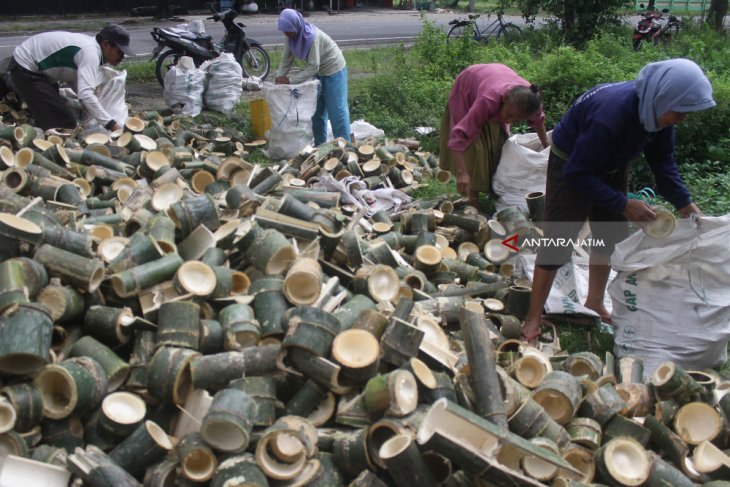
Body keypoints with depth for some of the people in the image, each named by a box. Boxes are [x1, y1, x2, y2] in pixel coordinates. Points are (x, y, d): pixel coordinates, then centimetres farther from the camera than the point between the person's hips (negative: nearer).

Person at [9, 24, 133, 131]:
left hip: (36, 67, 10)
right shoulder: (90, 52, -29)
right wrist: (111, 124, -44)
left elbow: (72, 78, 7)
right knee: (65, 123, -14)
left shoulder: (91, 45, 1)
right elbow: (85, 94, -42)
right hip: (25, 70, -10)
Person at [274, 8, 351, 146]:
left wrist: (290, 80, -31)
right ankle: (319, 144, 23)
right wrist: (279, 79, -18)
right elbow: (286, 60, -5)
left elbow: (313, 67, -32)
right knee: (317, 109, 12)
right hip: (319, 72, 8)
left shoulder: (312, 37, -33)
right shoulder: (292, 36, -11)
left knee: (337, 110, -7)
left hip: (334, 70, -8)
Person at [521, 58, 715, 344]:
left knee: (611, 237, 12)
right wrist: (623, 205, -34)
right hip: (571, 164, -8)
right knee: (558, 241, -10)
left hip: (611, 166, 8)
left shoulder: (657, 110, -16)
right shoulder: (611, 116, -40)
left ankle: (594, 305, 29)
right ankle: (533, 319, -2)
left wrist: (683, 202, -12)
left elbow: (662, 160, -1)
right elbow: (577, 174, -33)